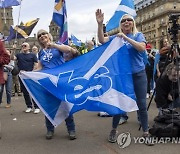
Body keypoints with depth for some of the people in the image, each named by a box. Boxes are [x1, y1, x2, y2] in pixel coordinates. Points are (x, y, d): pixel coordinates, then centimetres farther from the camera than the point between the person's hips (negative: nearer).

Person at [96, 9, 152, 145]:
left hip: (138, 74, -1)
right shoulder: (116, 38, 5)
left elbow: (142, 48, -17)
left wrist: (126, 38, -23)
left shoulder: (138, 35, 2)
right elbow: (102, 40, -12)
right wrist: (100, 24, -25)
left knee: (142, 104, 3)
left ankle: (146, 133, 17)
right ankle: (114, 130, 24)